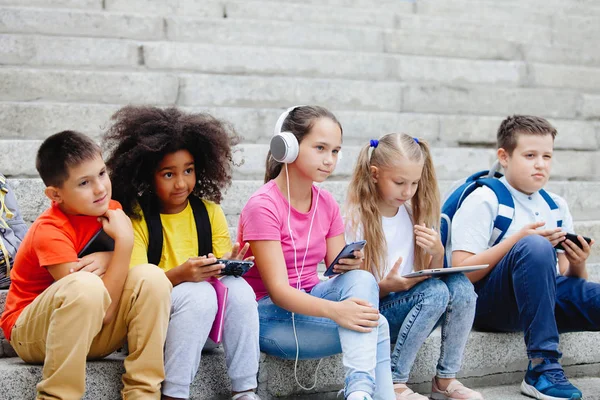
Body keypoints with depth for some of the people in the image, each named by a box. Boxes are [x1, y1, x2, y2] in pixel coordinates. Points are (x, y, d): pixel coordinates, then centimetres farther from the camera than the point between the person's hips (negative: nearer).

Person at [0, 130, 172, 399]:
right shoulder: (50, 232, -25)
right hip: (33, 333, -6)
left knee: (151, 275, -19)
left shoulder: (111, 210, -5)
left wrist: (108, 259, -21)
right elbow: (106, 311, -28)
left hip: (92, 333, 6)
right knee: (85, 285, -37)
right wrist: (124, 241, -28)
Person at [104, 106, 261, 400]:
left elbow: (221, 269, 5)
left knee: (238, 287, -25)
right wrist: (179, 275, -31)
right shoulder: (136, 217, -5)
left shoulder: (209, 211, 7)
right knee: (199, 294, -32)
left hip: (207, 320, 4)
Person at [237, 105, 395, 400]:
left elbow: (338, 271, 2)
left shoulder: (327, 204, 3)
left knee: (362, 279, -27)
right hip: (269, 315, -6)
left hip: (309, 302, 6)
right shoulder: (263, 206, -18)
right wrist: (336, 311, -41)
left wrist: (349, 264, -24)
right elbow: (278, 290, -24)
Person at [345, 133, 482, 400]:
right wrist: (388, 286, -26)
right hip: (374, 313, -5)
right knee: (435, 292, -30)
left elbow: (432, 275, 10)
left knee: (461, 285, -22)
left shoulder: (415, 213, 7)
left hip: (412, 305, 5)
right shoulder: (358, 221, -8)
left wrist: (437, 254, -12)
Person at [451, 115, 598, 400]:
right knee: (534, 247, -35)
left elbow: (567, 280, 14)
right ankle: (542, 367, -31)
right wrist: (517, 240, -21)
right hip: (487, 303, -4)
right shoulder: (483, 201, -2)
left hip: (544, 299, 5)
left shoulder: (556, 206, 16)